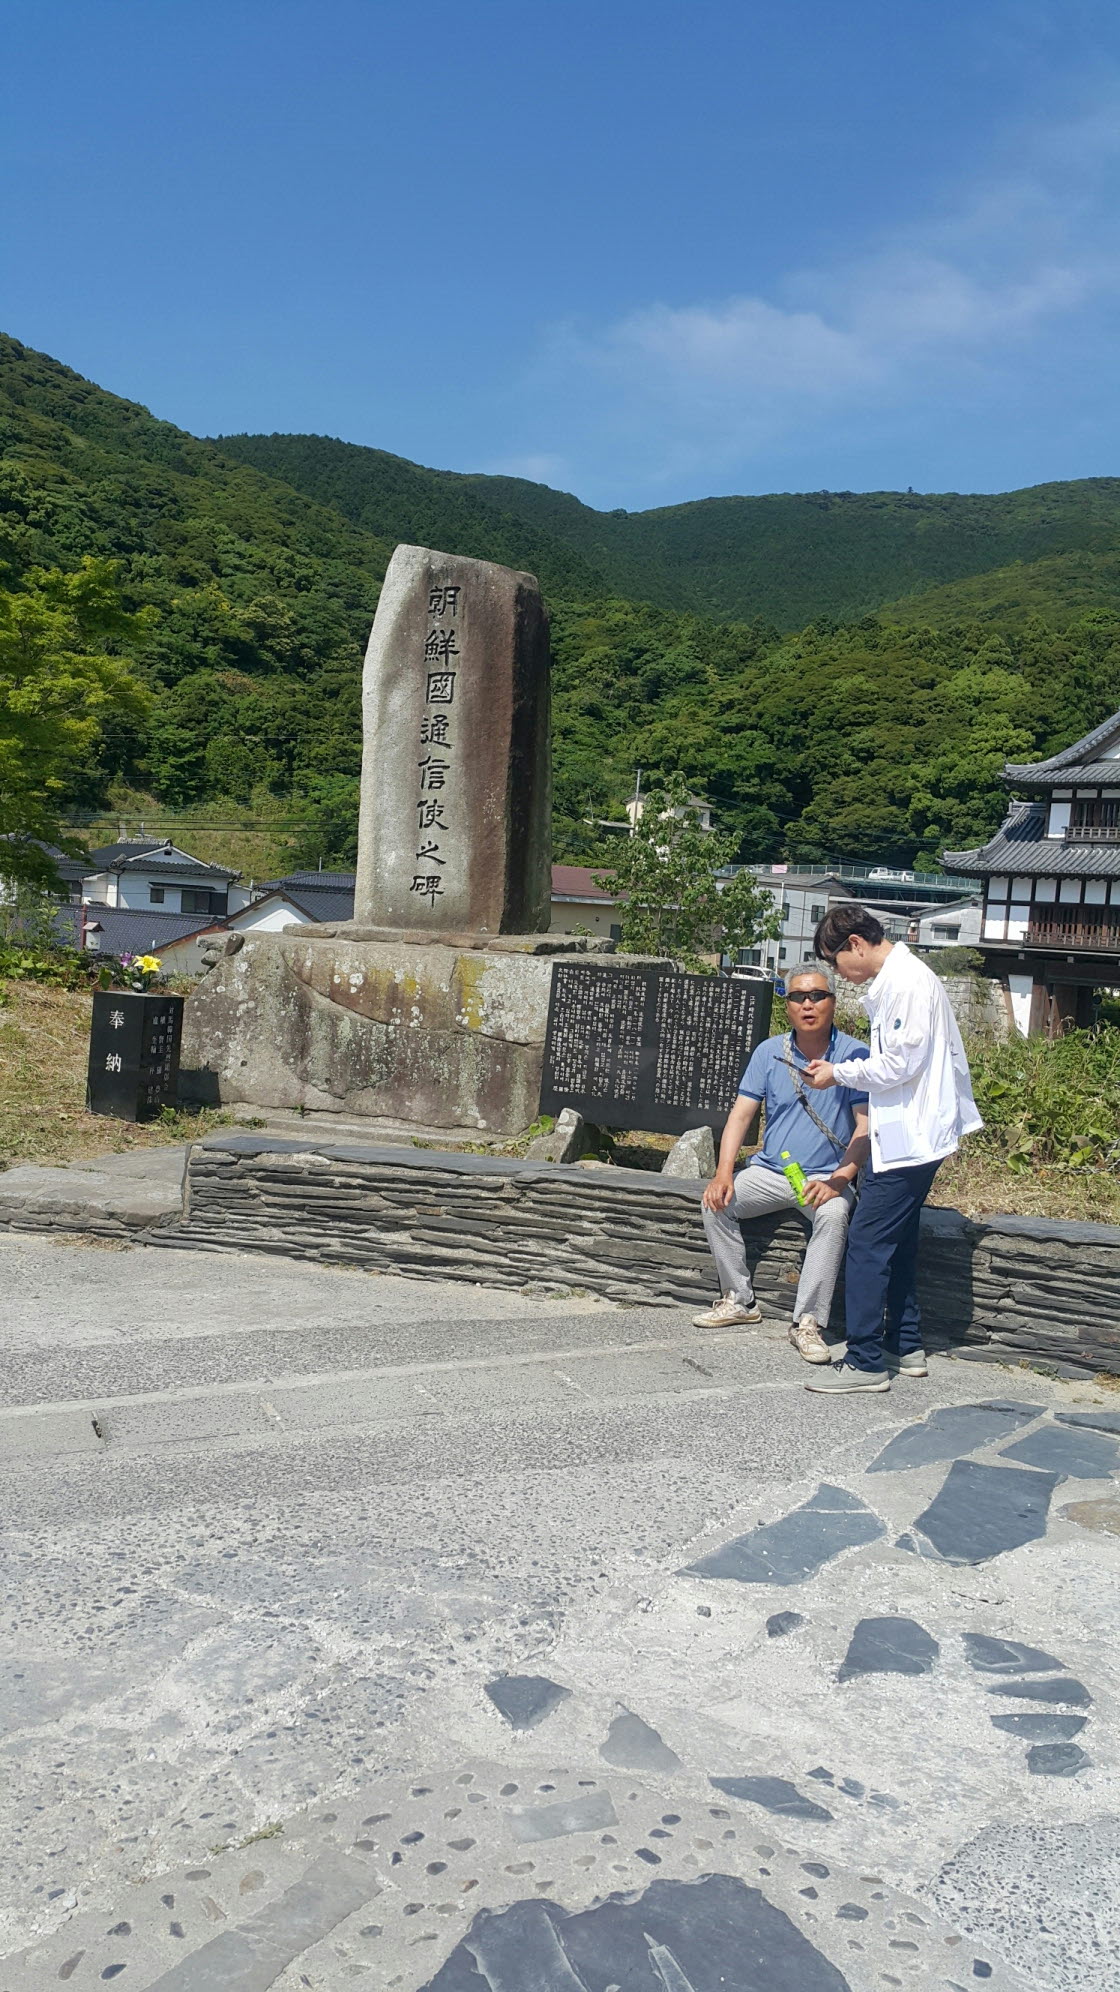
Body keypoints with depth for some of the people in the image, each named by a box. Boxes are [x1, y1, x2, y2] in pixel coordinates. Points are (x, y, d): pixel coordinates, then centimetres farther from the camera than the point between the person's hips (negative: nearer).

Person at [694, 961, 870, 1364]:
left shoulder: (854, 1055, -6)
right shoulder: (769, 1052, 4)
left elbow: (865, 1127, -11)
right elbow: (741, 1114, 1)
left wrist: (839, 1180, -25)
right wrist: (724, 1174, -13)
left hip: (826, 1177, -3)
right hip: (769, 1170, 4)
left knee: (833, 1214, -34)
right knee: (716, 1202, -18)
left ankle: (807, 1322, -25)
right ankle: (739, 1300, -2)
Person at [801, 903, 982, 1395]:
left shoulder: (906, 981, -16)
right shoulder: (895, 979, 15)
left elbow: (902, 1063, -20)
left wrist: (839, 1073, -10)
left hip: (908, 1138, -11)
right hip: (913, 1133, 11)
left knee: (866, 1244, -8)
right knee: (898, 1243, 17)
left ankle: (865, 1364, -4)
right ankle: (908, 1348, 26)